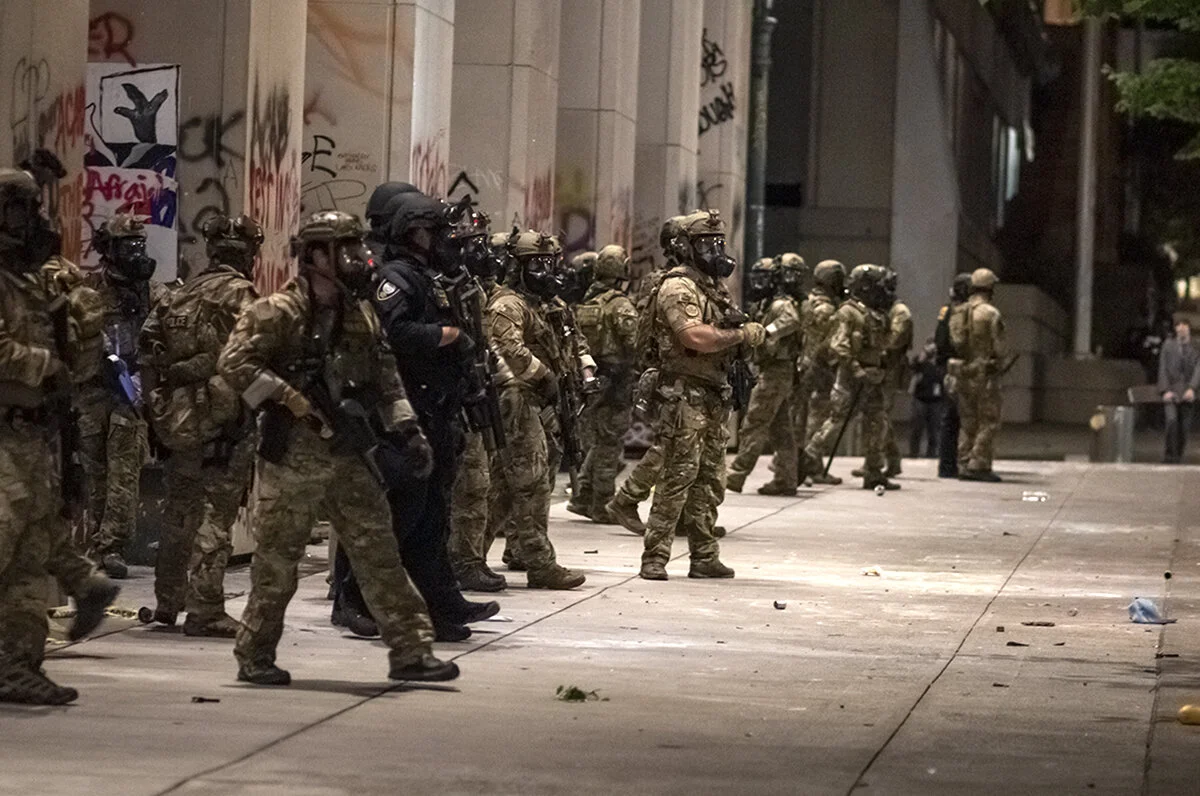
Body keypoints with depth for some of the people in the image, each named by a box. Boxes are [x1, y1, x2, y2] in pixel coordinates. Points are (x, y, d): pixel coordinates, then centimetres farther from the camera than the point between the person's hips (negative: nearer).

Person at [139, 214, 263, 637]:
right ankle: (204, 610, -6)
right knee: (216, 513, -4)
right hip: (223, 416, -7)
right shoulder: (239, 294, -8)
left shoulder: (179, 295, 13)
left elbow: (148, 346, 11)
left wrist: (156, 403, 15)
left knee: (179, 510, 17)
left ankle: (167, 602, 25)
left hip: (176, 415, 7)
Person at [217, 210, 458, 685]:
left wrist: (406, 428, 7)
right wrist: (289, 400, -21)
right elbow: (233, 363, -17)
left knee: (379, 553, 3)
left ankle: (411, 651, 5)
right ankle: (254, 656, 13)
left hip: (349, 456, 6)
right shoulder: (278, 312, -10)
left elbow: (385, 375, 18)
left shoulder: (361, 315, 12)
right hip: (293, 457, -6)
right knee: (278, 557, 1)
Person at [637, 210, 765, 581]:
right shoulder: (678, 287, -11)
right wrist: (741, 334, -15)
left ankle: (705, 557, 17)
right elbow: (696, 337, -23)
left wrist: (749, 332, 3)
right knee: (678, 477, -11)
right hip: (685, 394, -10)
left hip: (713, 396, 10)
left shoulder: (711, 287, 20)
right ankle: (654, 558, -9)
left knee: (710, 481, 11)